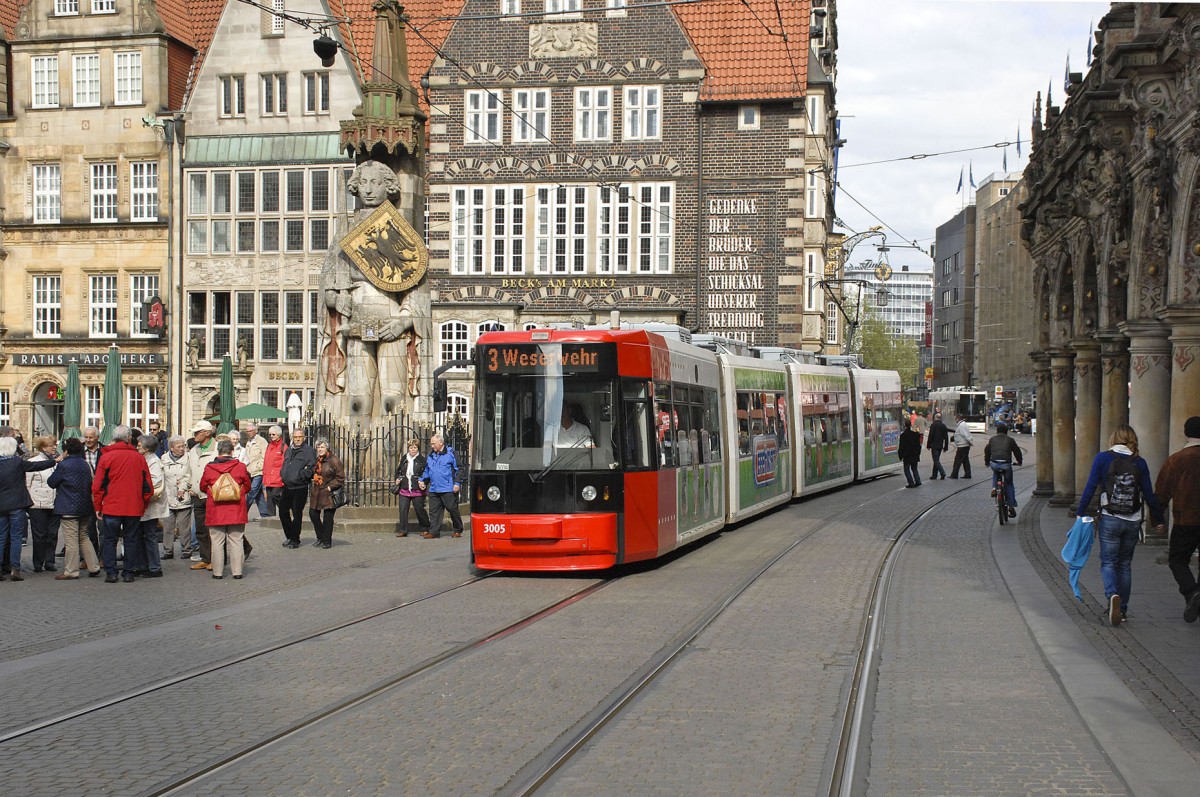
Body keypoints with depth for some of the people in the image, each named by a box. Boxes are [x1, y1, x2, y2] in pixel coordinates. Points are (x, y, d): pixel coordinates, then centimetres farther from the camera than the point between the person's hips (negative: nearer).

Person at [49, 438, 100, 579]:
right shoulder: (84, 464, 9)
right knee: (84, 537, 16)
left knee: (71, 540, -3)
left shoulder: (64, 465, -13)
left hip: (68, 508, -8)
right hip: (84, 508, 8)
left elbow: (51, 482, -4)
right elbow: (90, 484, 15)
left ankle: (71, 571, 0)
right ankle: (94, 567, 14)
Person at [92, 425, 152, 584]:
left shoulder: (107, 457, -5)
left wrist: (98, 506, 6)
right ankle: (129, 573, 9)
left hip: (111, 507, -2)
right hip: (134, 508, 2)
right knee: (131, 540, 9)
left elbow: (98, 485, -3)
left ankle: (111, 572, 3)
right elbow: (147, 485, 7)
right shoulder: (139, 458, 1)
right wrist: (143, 505, 18)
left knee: (110, 539, 8)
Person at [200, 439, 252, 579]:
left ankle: (217, 572, 9)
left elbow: (203, 487, 9)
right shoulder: (240, 467, -5)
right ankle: (237, 571, 7)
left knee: (217, 542, 8)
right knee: (236, 541, 7)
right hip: (236, 511, 0)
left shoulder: (209, 468, -3)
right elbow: (247, 487, 6)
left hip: (215, 510, 0)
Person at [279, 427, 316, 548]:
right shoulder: (288, 450, 16)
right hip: (287, 487, 7)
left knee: (297, 514, 0)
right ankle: (290, 536, 24)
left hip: (300, 487, -7)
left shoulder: (309, 450, -6)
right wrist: (283, 475, 8)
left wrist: (301, 475, -16)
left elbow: (312, 468, -12)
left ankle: (295, 540, 10)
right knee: (283, 511, 9)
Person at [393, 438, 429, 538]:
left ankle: (424, 529, 21)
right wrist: (397, 479, 6)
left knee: (419, 509, 4)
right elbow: (398, 470, 24)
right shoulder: (404, 458, 10)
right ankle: (403, 530, 5)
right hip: (404, 489, 4)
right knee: (403, 510, -1)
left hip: (417, 490, -4)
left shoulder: (422, 459, -3)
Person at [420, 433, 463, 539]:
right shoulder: (430, 456, 16)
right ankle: (433, 532, 5)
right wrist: (422, 480, 11)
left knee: (452, 509, 1)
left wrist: (457, 483, -12)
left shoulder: (450, 453, -4)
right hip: (434, 489, 6)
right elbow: (427, 471, 26)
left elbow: (458, 469, -5)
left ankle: (458, 530, 14)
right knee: (434, 511, 3)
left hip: (448, 490, -6)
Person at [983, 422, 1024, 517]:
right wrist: (1019, 461, 38)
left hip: (994, 464, 1)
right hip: (1006, 464, -1)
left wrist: (986, 462, 39)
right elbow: (1017, 451, 21)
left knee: (995, 474, 37)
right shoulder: (1010, 440, 13)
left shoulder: (992, 439, 17)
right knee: (1009, 484, 14)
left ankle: (994, 487, 11)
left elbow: (987, 450, 24)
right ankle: (1011, 506, 9)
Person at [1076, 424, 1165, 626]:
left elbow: (1090, 488, -7)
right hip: (1133, 521, 2)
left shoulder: (1102, 458, -4)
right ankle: (1122, 609, 17)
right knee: (1125, 564, 15)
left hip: (1109, 520, -2)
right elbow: (1148, 494, 4)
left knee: (1108, 562, 3)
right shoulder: (1139, 463, 1)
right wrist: (1159, 518, 15)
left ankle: (1112, 595, -26)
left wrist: (1080, 514, -2)